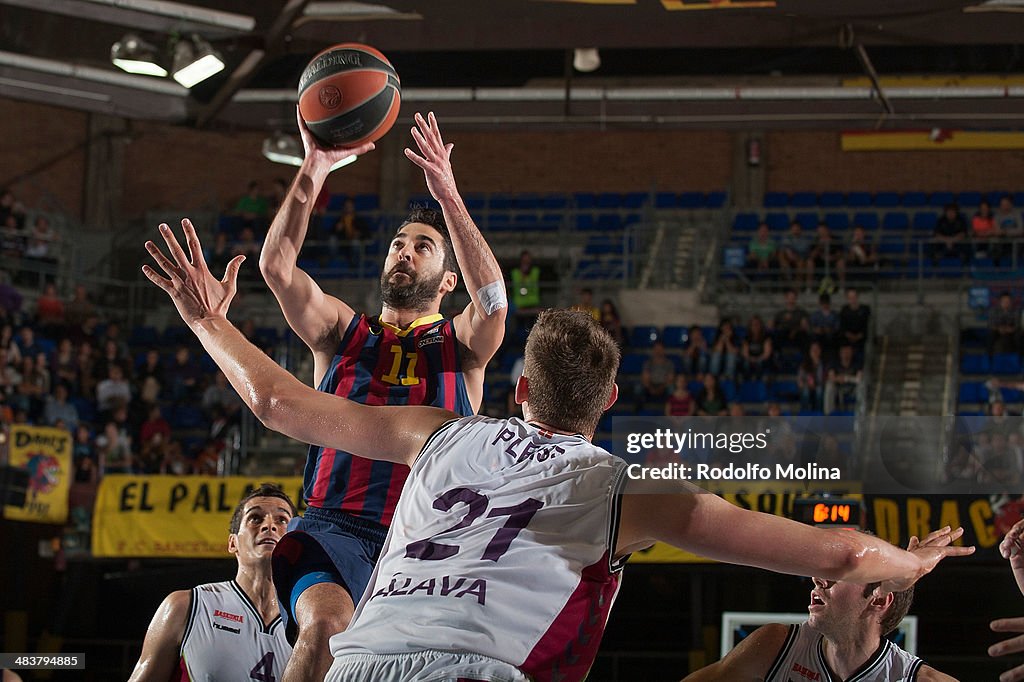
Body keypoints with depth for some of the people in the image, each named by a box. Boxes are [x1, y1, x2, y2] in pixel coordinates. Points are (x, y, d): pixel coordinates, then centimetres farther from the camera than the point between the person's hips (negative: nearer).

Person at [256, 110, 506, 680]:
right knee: (326, 628, -30)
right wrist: (314, 171, -11)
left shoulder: (461, 346, 15)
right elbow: (276, 267, 1)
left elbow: (493, 299, -9)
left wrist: (447, 194, -19)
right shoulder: (342, 331, 19)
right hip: (335, 525, 0)